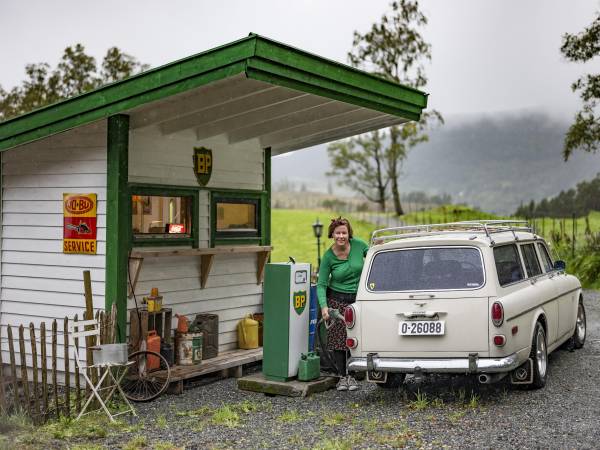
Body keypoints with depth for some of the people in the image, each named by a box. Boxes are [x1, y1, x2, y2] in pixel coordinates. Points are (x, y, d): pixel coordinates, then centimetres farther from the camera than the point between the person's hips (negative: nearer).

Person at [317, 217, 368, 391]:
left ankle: (352, 376, 16)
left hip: (358, 299, 1)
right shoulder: (328, 256, -11)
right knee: (338, 338, 0)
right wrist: (323, 306, -23)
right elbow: (321, 284, -10)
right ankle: (342, 376, 13)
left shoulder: (358, 244, -8)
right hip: (337, 300, -1)